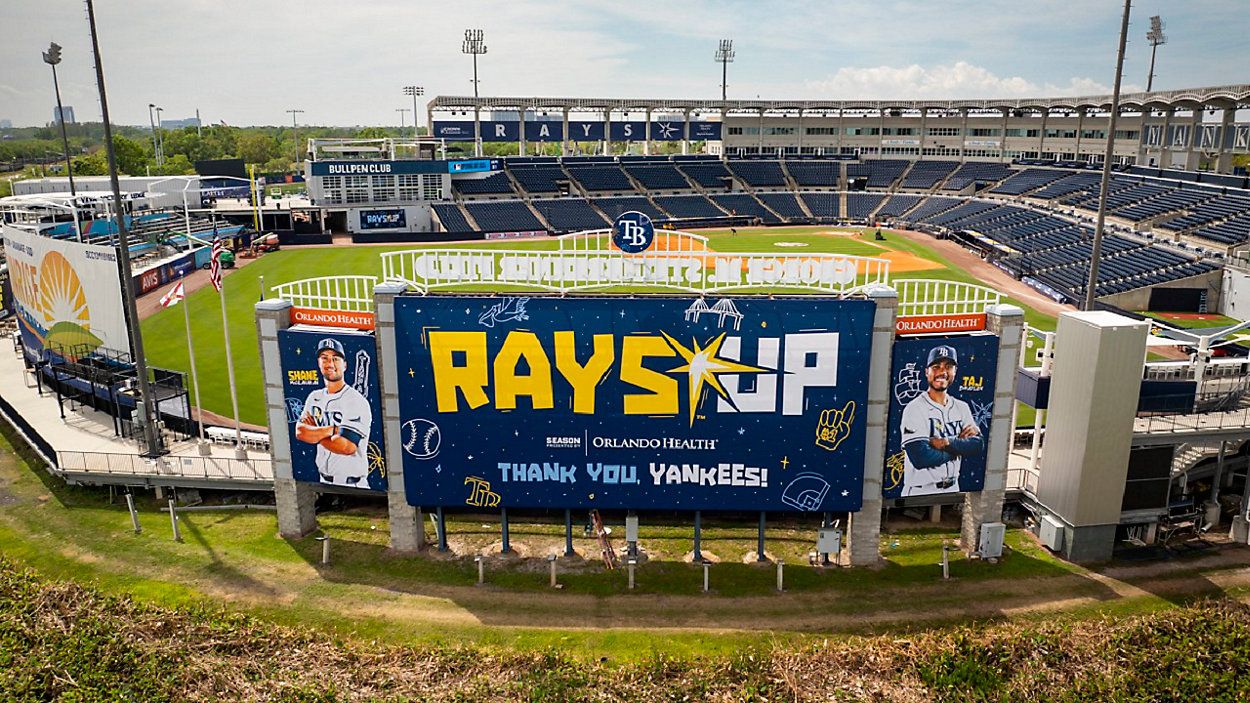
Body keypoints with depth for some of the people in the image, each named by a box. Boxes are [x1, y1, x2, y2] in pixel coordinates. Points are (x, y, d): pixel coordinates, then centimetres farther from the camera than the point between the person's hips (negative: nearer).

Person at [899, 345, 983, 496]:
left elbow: (978, 444, -4)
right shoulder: (914, 409, -12)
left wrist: (946, 443, -18)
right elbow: (920, 458, -21)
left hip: (952, 489, 6)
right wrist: (959, 447, -8)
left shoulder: (962, 408, 8)